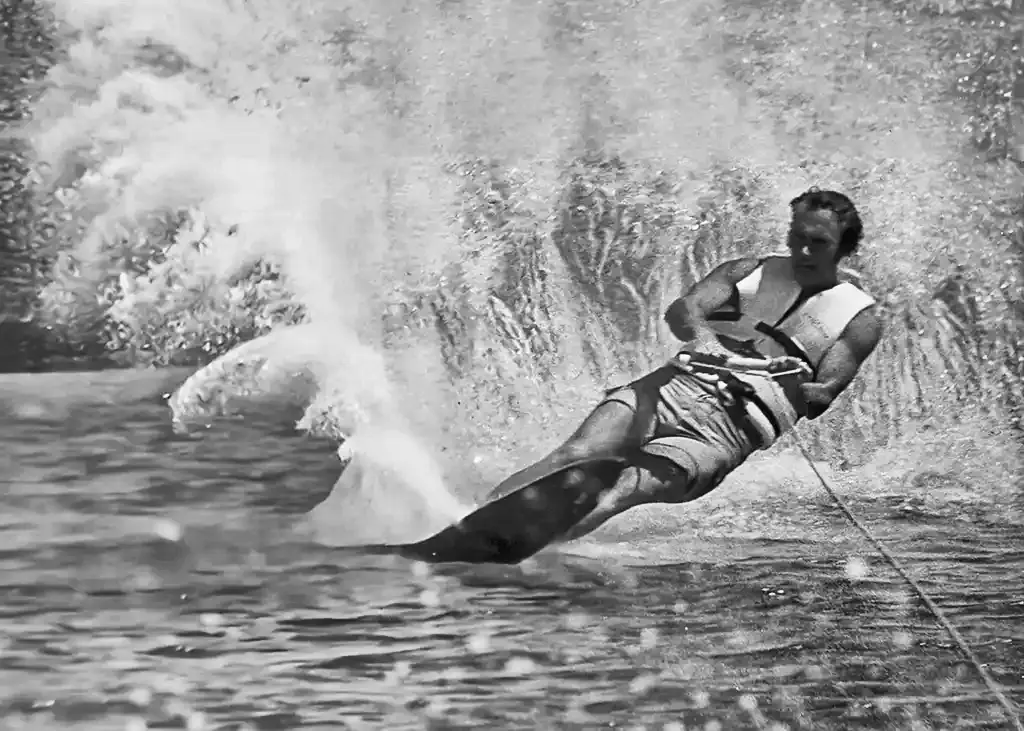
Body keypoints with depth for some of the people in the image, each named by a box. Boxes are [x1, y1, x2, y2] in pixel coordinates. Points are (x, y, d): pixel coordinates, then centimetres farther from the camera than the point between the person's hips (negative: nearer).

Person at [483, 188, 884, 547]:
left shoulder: (860, 318, 15)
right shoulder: (750, 270, 22)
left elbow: (828, 387, 0)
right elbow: (682, 308, 4)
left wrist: (816, 394, -24)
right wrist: (699, 334, -20)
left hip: (742, 415, -2)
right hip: (678, 382, 2)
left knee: (630, 488, -29)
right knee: (578, 458, -26)